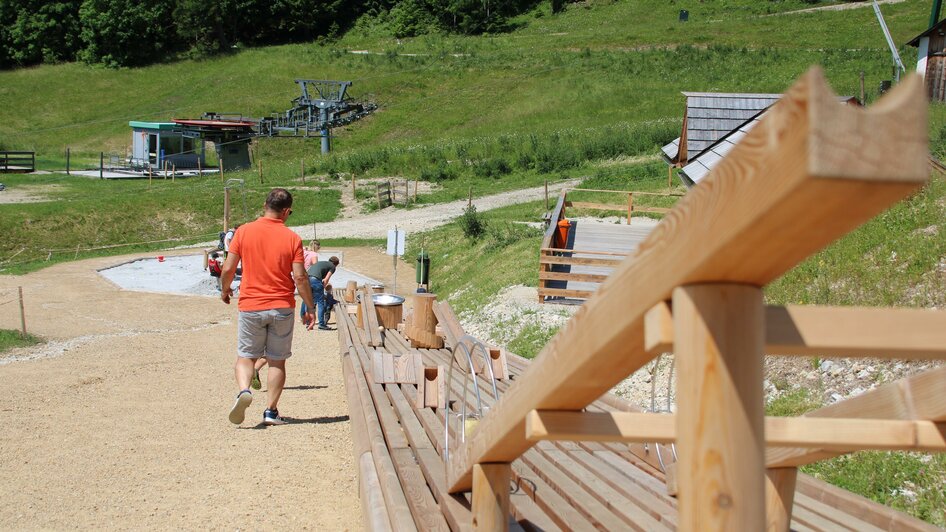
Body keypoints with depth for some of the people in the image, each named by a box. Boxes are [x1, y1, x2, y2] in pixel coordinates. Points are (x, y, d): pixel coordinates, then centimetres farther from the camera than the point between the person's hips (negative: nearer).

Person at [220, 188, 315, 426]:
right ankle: (271, 411, 11)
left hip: (250, 306, 0)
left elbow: (228, 268, -2)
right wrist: (310, 309, 2)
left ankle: (244, 390, -16)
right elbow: (300, 277, -8)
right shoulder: (292, 238, -6)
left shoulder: (244, 231, -4)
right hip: (282, 308, 0)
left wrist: (225, 290, 18)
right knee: (277, 361, 11)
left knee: (245, 357, 12)